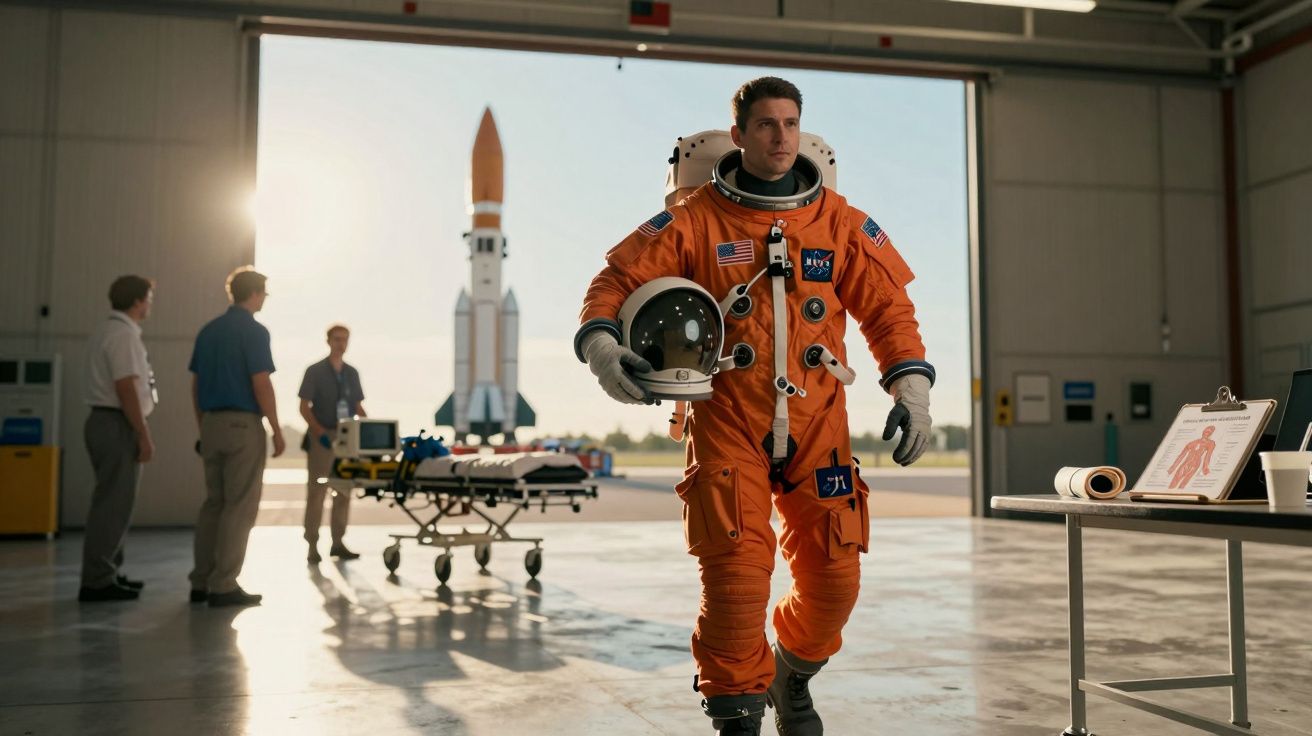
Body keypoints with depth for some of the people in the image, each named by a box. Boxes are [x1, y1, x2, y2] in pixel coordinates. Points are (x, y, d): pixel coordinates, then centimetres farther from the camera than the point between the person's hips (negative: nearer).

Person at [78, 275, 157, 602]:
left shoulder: (106, 332, 17)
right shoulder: (124, 334, -14)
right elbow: (126, 388, -20)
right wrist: (144, 437, -18)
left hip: (104, 421, 11)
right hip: (119, 426, -11)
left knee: (114, 501, 16)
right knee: (113, 503, -7)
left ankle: (107, 574, 24)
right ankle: (97, 581, -4)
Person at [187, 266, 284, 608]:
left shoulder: (208, 331, 13)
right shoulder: (254, 331, -10)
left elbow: (196, 385, 15)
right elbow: (261, 384, -15)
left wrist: (203, 428, 21)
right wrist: (277, 431, -9)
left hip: (211, 425, 8)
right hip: (243, 425, -8)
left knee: (213, 502, 13)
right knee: (240, 506, -3)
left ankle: (201, 583, 13)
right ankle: (224, 585, -3)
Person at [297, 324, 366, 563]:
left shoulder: (352, 373, 12)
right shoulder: (315, 371, -2)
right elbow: (304, 407, -6)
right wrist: (320, 431, -20)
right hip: (322, 439, -5)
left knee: (344, 492, 6)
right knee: (316, 492, -4)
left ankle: (338, 543, 14)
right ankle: (312, 546, -1)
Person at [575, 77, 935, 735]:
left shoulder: (839, 222, 6)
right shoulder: (696, 219, -1)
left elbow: (887, 305, 10)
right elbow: (619, 280, -1)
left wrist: (911, 385, -2)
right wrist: (600, 345, -20)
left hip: (816, 421, 3)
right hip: (728, 419, -2)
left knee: (833, 577, 5)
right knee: (736, 572, -11)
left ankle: (794, 679, 36)